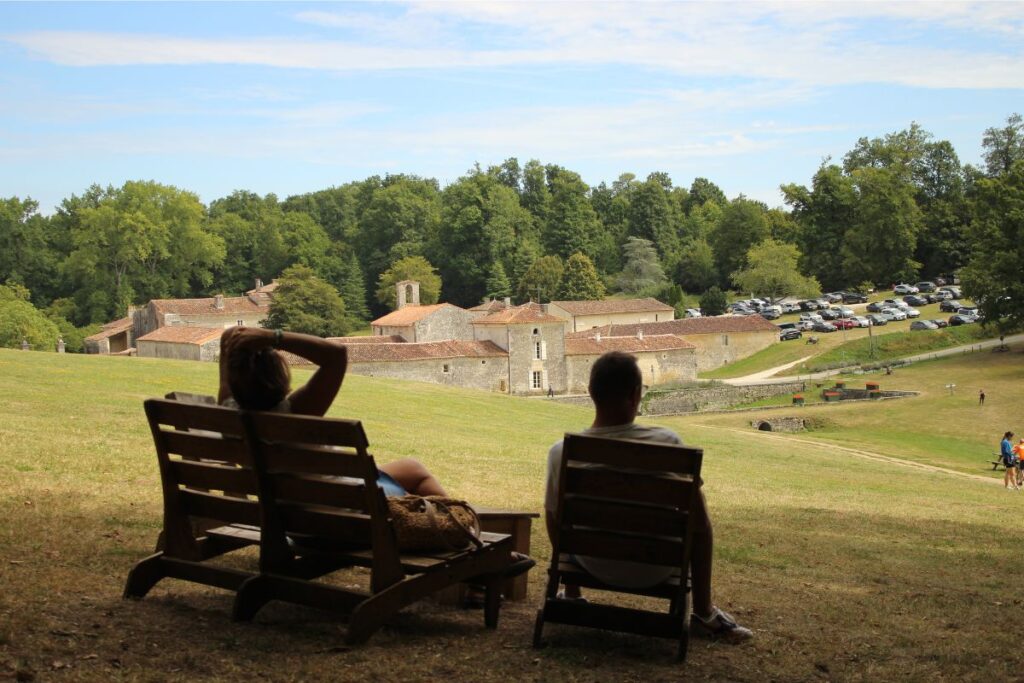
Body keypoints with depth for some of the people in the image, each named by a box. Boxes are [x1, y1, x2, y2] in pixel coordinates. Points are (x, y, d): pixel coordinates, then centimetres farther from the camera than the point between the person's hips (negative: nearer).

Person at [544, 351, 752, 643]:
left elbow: (554, 518, -3)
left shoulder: (562, 452, -19)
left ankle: (571, 597, 44)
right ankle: (703, 613, 31)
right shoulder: (667, 443, -23)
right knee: (697, 503, 24)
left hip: (592, 565, 2)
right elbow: (699, 522, -13)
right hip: (653, 571, -1)